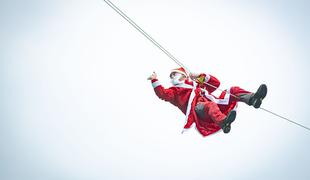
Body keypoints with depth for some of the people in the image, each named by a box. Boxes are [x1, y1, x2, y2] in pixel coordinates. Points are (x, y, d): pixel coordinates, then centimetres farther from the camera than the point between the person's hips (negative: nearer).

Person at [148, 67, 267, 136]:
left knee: (233, 90, -4)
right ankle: (224, 123, -72)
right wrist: (155, 80, 1)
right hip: (197, 108, -6)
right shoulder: (174, 90, 28)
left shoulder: (197, 84, 40)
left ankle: (252, 99, -33)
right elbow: (162, 93, 7)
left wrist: (201, 76, 27)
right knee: (210, 106, -42)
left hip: (214, 104, 6)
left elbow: (216, 83, 37)